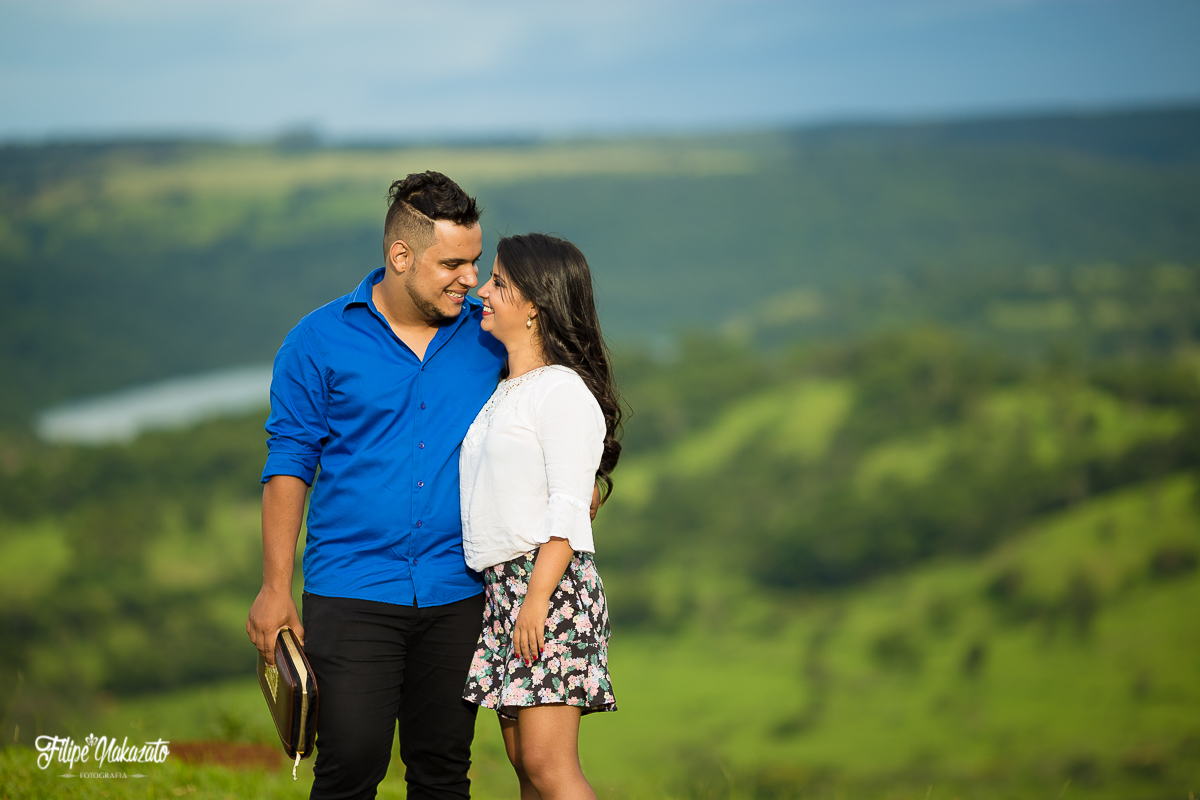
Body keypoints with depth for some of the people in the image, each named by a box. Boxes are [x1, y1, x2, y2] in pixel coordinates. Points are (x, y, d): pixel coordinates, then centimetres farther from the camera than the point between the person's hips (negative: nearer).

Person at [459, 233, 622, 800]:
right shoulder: (504, 393, 20)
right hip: (501, 583, 9)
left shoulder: (563, 390, -8)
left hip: (551, 584, -9)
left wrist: (538, 598, -21)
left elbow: (569, 508, -15)